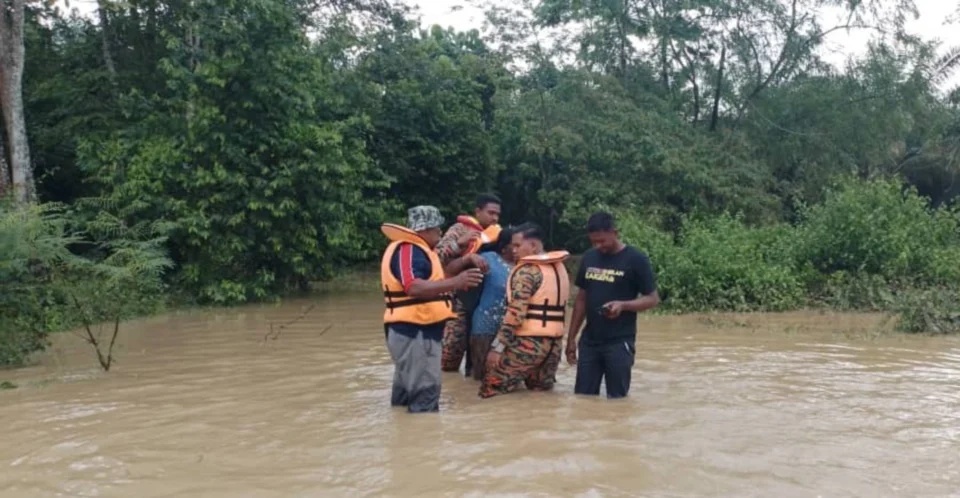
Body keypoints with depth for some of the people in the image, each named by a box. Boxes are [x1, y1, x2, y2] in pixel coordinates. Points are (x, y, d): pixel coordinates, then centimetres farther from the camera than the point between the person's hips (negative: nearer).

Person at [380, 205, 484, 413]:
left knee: (407, 388, 19)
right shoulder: (407, 250, -18)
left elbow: (429, 281, 25)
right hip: (414, 330, -11)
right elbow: (414, 287, -32)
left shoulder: (414, 249, 17)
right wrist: (455, 283, -39)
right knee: (425, 390, -11)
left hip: (417, 330, 11)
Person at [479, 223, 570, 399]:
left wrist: (497, 346, -16)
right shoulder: (559, 267, 14)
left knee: (490, 392, -1)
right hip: (554, 343, 9)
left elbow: (515, 313, -18)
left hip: (528, 342, -8)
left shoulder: (527, 270, -12)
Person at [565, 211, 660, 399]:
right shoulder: (588, 258, 7)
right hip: (589, 341, 5)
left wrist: (623, 305, -24)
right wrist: (571, 337, 11)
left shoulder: (636, 260, -8)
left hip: (619, 342, -5)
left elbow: (653, 299, -6)